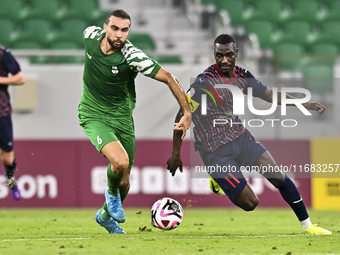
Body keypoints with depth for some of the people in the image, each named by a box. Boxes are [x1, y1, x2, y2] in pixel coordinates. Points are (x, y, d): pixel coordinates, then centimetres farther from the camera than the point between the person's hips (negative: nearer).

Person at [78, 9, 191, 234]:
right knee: (120, 161, -27)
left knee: (124, 181, 10)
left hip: (122, 117, 1)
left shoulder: (132, 56, -23)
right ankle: (112, 192, 7)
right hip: (93, 115, -1)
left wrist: (187, 113, -21)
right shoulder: (91, 35, -13)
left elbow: (168, 78, -17)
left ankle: (105, 215, 42)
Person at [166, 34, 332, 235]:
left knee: (279, 178, -3)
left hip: (241, 138, 6)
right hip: (216, 151, -6)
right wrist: (176, 154, -13)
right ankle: (218, 179, 20)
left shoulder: (242, 75, 0)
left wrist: (305, 104, 7)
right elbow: (182, 116, -15)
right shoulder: (204, 82, -21)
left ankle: (307, 225, 16)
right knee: (250, 203, -9)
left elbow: (269, 94, 13)